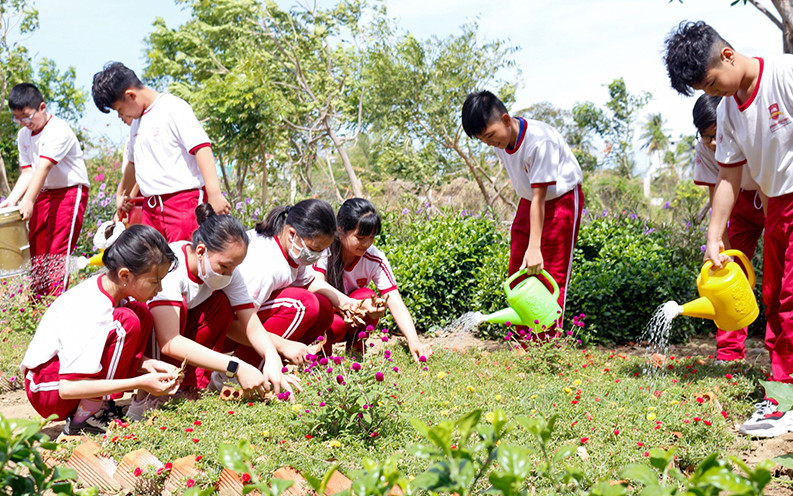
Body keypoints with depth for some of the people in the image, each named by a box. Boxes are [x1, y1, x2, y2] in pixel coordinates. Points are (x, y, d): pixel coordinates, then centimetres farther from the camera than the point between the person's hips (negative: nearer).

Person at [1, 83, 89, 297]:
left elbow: (43, 167, -28)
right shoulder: (23, 135, 8)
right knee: (36, 251, 8)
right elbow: (28, 172, 5)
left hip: (70, 192, -8)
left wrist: (28, 201, -37)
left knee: (58, 253, -13)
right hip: (44, 194, 8)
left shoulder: (58, 130, -18)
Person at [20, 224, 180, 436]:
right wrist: (140, 382, -30)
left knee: (141, 313, -3)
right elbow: (67, 389, -32)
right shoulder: (90, 313, -31)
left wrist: (147, 364, -13)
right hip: (48, 391, -9)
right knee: (127, 322, -26)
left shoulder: (108, 286, -6)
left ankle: (102, 404, -2)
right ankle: (83, 419, -15)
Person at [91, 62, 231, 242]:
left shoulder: (173, 107, -6)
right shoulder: (137, 121, 20)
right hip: (150, 207, 8)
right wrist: (121, 194, 47)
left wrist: (214, 194, -26)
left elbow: (202, 147, -17)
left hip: (184, 200, -8)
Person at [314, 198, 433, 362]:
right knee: (336, 324, -36)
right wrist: (358, 305, -48)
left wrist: (414, 341, -37)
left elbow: (396, 304, -21)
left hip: (351, 321, 3)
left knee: (367, 296, -28)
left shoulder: (376, 260, -15)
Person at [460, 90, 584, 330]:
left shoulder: (539, 140, -31)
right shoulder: (499, 140, -8)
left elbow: (539, 196, -32)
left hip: (561, 200, -8)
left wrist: (534, 247, -34)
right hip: (528, 202, 8)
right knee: (518, 273, 7)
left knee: (552, 274, -10)